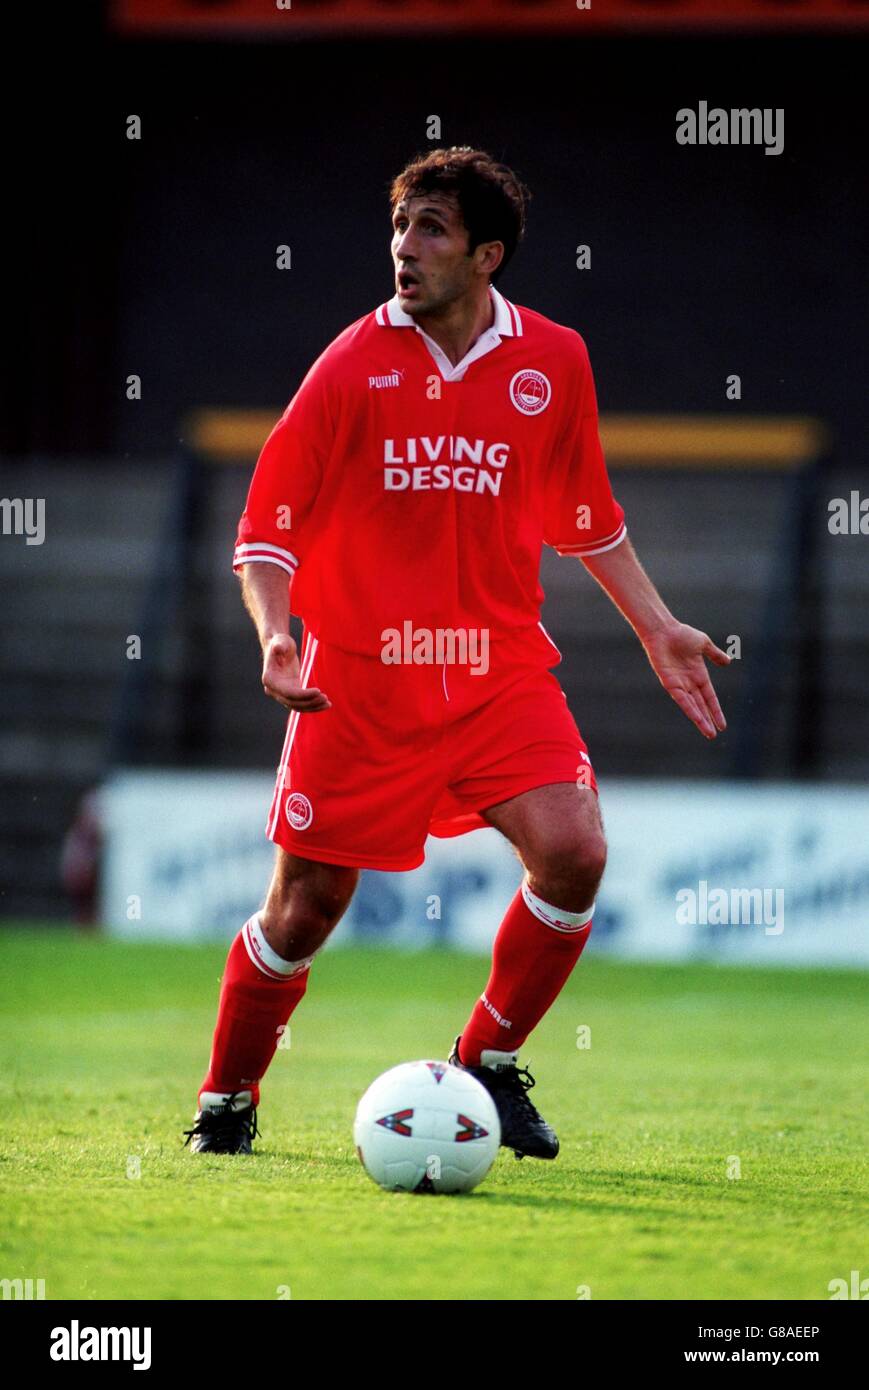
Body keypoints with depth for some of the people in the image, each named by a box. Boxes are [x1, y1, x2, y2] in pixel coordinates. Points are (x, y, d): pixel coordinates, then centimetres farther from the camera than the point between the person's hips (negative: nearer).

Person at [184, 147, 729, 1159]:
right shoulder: (353, 365, -7)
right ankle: (225, 1103, 24)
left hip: (501, 673, 2)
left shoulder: (553, 362, 1)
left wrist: (655, 630, 12)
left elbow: (587, 519, 17)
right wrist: (275, 637, -21)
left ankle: (488, 1064, 6)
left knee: (573, 855, -17)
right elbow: (268, 528, -4)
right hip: (357, 680, -2)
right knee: (304, 911, 1)